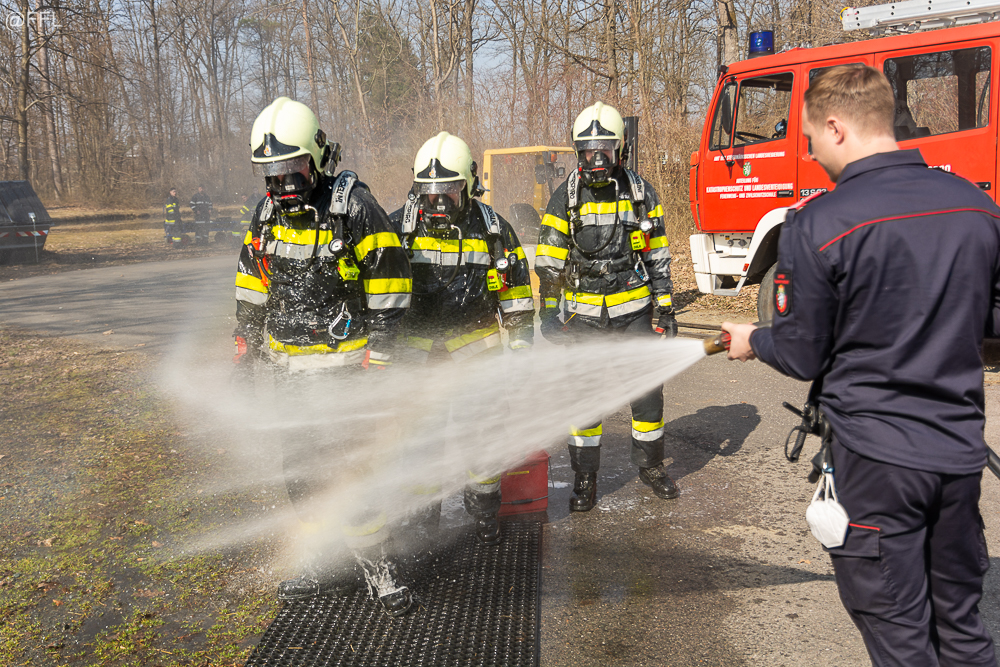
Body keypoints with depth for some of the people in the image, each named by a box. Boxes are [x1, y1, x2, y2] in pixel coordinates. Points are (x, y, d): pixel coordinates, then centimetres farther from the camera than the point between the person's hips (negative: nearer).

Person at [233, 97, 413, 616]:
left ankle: (378, 566, 6)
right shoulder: (268, 211, 6)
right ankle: (328, 565, 25)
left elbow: (388, 280, -12)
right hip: (290, 363, 7)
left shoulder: (353, 206, -13)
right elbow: (252, 285, 16)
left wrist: (380, 354, -14)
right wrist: (245, 347, 15)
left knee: (342, 462, -10)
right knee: (300, 466, 11)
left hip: (343, 362, -7)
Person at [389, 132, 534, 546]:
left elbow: (516, 295, 5)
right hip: (416, 346, 1)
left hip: (475, 345, 0)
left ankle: (484, 507, 20)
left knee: (484, 427, -1)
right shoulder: (399, 227, -1)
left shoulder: (492, 229, -1)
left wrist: (523, 349, 4)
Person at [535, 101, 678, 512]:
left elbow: (658, 257, 6)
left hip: (634, 311, 1)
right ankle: (585, 478, 15)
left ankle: (650, 465, 26)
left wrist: (665, 308, 2)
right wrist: (549, 312, -2)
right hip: (583, 314, -1)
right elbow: (549, 262, 1)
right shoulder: (566, 197, -1)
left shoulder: (641, 193, 2)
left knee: (648, 390, 6)